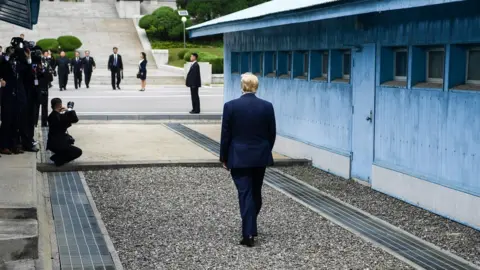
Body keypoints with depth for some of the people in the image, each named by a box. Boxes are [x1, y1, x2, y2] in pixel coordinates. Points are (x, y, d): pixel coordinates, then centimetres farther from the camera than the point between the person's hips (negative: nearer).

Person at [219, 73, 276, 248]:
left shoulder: (231, 106, -10)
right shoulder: (267, 106, -4)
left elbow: (225, 135, -6)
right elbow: (272, 134, 3)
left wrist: (224, 158, 4)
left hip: (239, 157, -3)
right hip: (260, 156, 3)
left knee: (245, 194, -3)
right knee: (255, 193, 17)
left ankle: (249, 234, -9)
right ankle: (250, 227, 32)